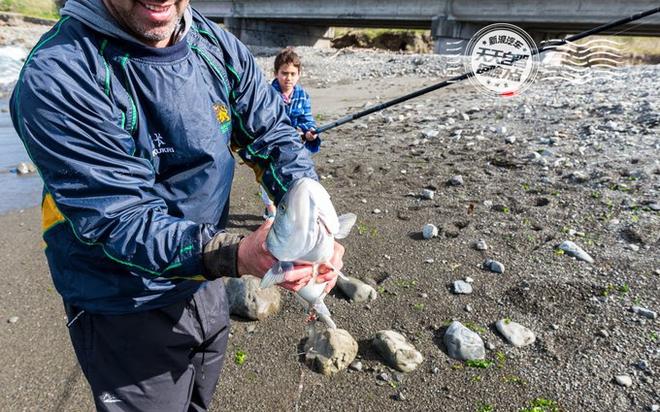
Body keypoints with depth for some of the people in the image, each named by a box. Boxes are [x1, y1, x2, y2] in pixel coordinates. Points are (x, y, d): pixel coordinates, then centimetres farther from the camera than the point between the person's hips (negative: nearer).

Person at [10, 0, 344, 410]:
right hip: (127, 310, -5)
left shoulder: (220, 47, -6)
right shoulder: (59, 75, -25)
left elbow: (273, 133, -6)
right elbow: (115, 219, -28)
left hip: (206, 284, 6)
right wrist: (237, 255, -42)